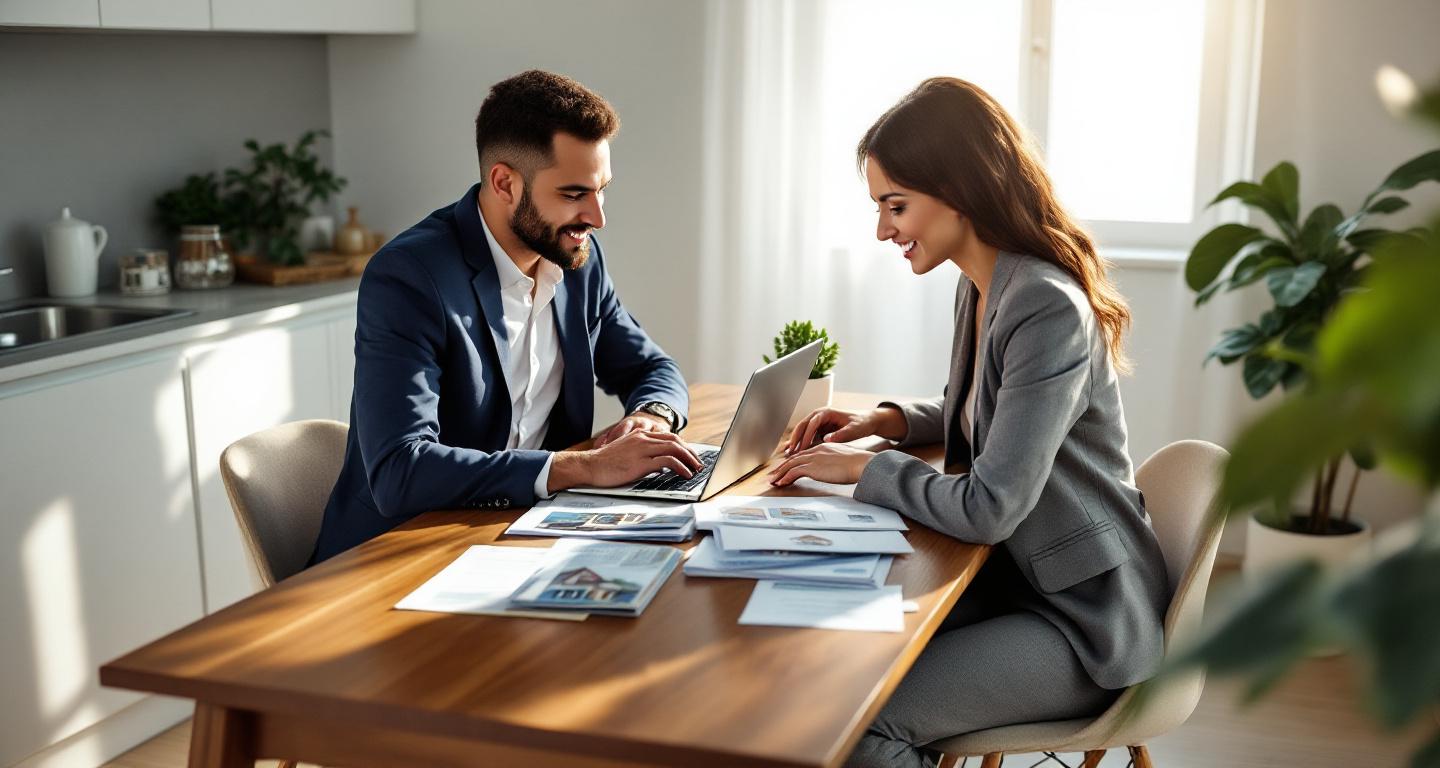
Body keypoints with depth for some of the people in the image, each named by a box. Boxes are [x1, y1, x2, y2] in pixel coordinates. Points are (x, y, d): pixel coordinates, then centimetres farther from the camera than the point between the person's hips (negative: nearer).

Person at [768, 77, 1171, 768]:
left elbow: (989, 508, -27)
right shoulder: (980, 287, 4)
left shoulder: (1048, 309, -25)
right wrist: (888, 421, 5)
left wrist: (864, 467, -14)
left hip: (1083, 617, -9)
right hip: (1019, 575, 9)